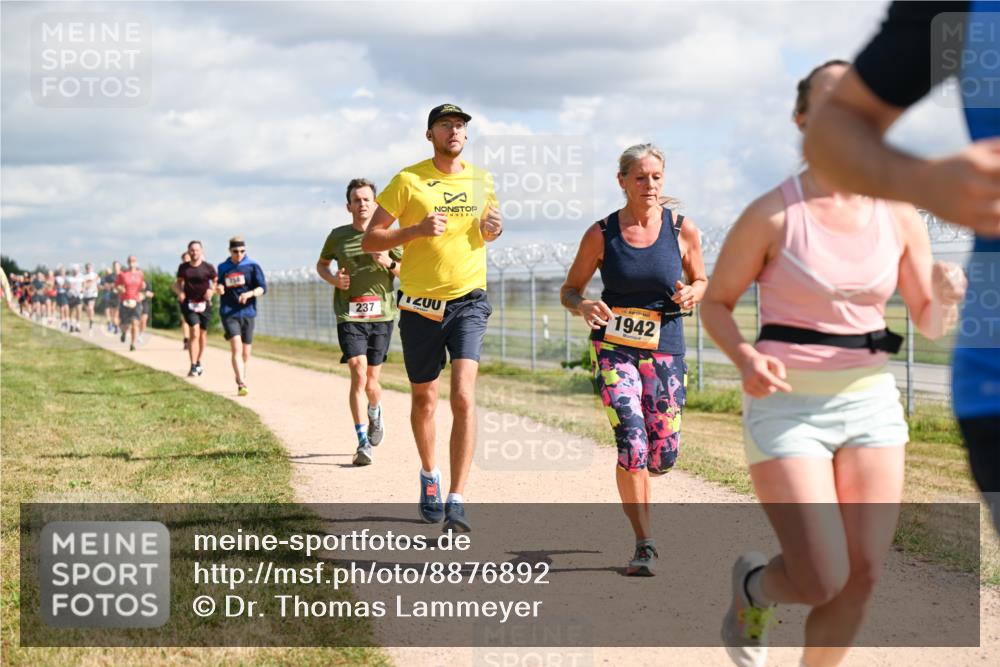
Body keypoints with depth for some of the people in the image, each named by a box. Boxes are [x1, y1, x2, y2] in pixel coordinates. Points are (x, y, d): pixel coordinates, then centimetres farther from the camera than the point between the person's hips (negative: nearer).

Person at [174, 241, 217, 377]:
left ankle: (198, 363, 33)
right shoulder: (183, 267, 5)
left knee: (202, 334, 12)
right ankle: (193, 367, -18)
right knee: (194, 333, -15)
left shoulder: (208, 267, -2)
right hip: (189, 303, -1)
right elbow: (178, 283, 16)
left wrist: (212, 290, -17)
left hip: (204, 304, 1)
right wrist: (179, 292, -5)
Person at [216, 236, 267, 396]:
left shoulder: (252, 266, 3)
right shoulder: (223, 268, 10)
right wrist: (218, 289, 0)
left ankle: (241, 379, 30)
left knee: (246, 352, 8)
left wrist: (250, 294, -20)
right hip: (229, 314, -1)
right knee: (236, 348, -17)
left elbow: (262, 288, -1)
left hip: (247, 313, 1)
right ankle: (241, 384, -25)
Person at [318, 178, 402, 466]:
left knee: (371, 380, 8)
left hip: (381, 315, 1)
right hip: (349, 316, -1)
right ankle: (363, 443, -14)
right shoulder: (338, 236, 4)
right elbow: (321, 264, 21)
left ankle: (375, 415, 44)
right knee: (358, 373, -16)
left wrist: (389, 264, -12)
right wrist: (332, 279, -1)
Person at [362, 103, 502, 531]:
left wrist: (493, 229, 1)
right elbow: (369, 241, -5)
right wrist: (418, 229, -20)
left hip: (469, 302, 1)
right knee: (424, 399, 13)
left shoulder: (481, 180, 7)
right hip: (421, 306, -1)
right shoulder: (408, 181, -5)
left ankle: (456, 502, -16)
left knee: (463, 397, -16)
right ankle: (429, 475, 41)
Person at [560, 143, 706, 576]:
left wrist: (691, 294, -9)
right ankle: (644, 545, -6)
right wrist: (583, 307, -16)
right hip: (613, 348, -2)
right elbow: (569, 289, 6)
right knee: (632, 442, -16)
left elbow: (701, 280, 14)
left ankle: (633, 476, 39)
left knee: (663, 455, 1)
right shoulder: (601, 234, -2)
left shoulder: (683, 231, 0)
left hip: (665, 350, 2)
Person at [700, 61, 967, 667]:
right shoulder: (772, 215, -10)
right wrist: (745, 357, -19)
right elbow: (716, 303, 1)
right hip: (788, 408, -4)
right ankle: (754, 585, 25)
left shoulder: (900, 217, 1)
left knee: (862, 576, -1)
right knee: (822, 581, -11)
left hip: (870, 401, 4)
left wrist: (946, 297, -16)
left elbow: (931, 325, 7)